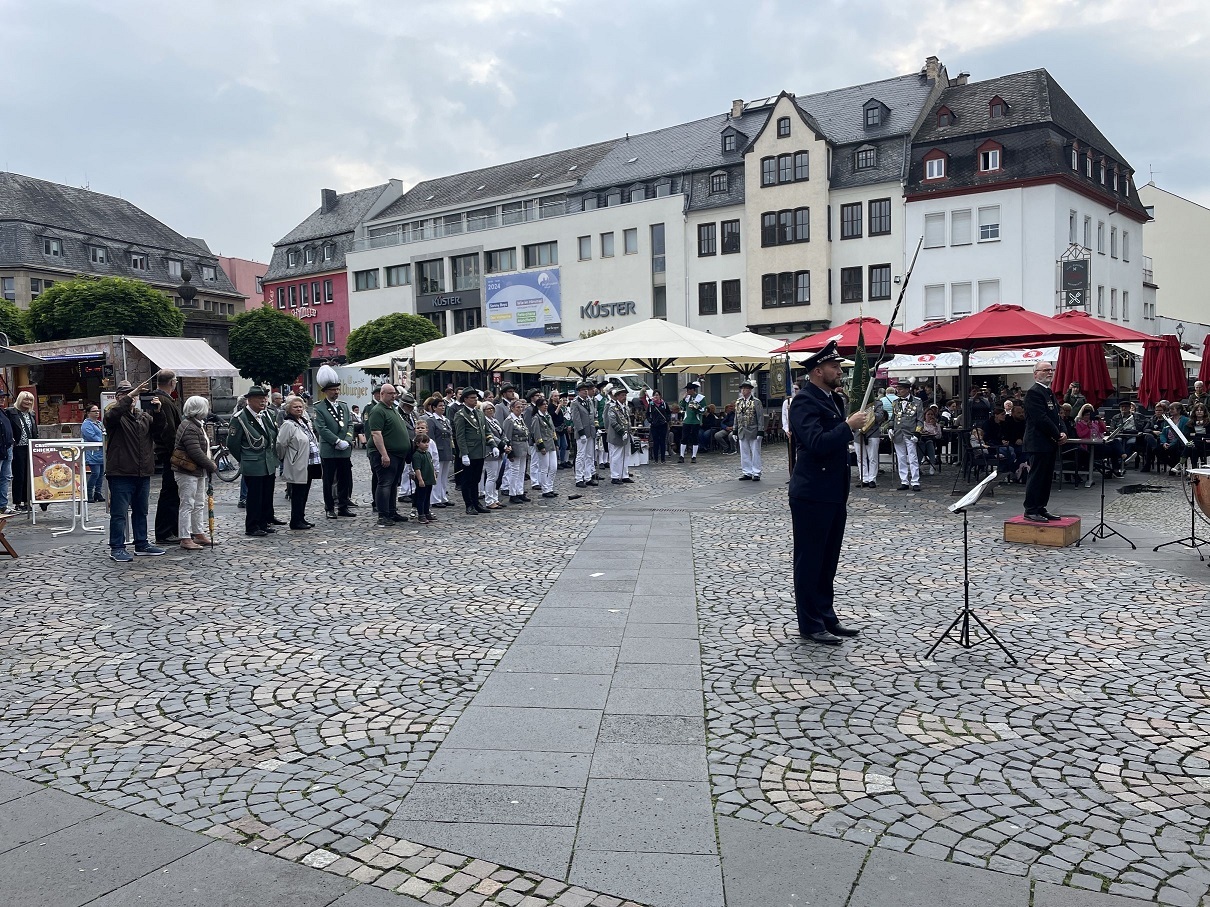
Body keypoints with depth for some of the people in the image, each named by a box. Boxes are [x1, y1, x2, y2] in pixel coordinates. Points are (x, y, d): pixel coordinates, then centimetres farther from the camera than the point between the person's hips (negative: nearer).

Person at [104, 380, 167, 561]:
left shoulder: (144, 416, 15)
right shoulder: (115, 415, -2)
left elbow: (158, 430, 3)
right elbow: (112, 414, -25)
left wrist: (157, 412, -13)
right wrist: (129, 396, -30)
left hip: (143, 473, 6)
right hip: (121, 473, -6)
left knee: (141, 511, 15)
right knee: (119, 512, -3)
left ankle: (142, 544, 25)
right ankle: (117, 548, 1)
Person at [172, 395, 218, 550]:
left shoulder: (197, 425, 14)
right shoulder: (189, 428, -19)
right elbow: (196, 452, -25)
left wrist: (209, 465, 7)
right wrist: (212, 466, -15)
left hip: (198, 472, 10)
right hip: (187, 473, -10)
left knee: (199, 504, 16)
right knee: (187, 505, -5)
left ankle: (199, 534, 25)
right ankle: (185, 538, -1)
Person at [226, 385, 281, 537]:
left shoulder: (266, 415, 10)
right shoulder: (239, 418, -12)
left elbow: (274, 436, 22)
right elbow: (232, 443, -9)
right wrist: (244, 460, -1)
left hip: (269, 465, 7)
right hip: (253, 466, -7)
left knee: (267, 495, 12)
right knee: (254, 497, -3)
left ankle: (264, 523, 24)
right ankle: (252, 527, 6)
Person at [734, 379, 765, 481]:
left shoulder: (756, 402, -7)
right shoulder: (738, 402, 9)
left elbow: (760, 418, -8)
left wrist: (760, 432, -13)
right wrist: (735, 431, 10)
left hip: (753, 433, -5)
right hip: (742, 433, 5)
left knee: (755, 453, 2)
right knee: (744, 454, 8)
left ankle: (756, 473, 9)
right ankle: (747, 473, 17)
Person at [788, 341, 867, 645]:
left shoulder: (835, 399, 14)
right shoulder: (804, 401, -15)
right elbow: (816, 443, -27)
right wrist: (848, 426, -22)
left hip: (834, 493, 9)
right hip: (812, 494, -9)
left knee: (828, 559, 16)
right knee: (809, 560, 1)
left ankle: (827, 617, 26)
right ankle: (810, 624, 9)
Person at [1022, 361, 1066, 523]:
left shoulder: (1050, 392, 19)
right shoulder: (1034, 392, -13)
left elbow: (1056, 415, 19)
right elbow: (1041, 419, -19)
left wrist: (1062, 432, 1)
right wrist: (1058, 435, -13)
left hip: (1050, 444, 10)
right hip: (1038, 444, -10)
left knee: (1046, 478, 11)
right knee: (1036, 477, -6)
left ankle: (1040, 509, 17)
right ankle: (1031, 511, -1)